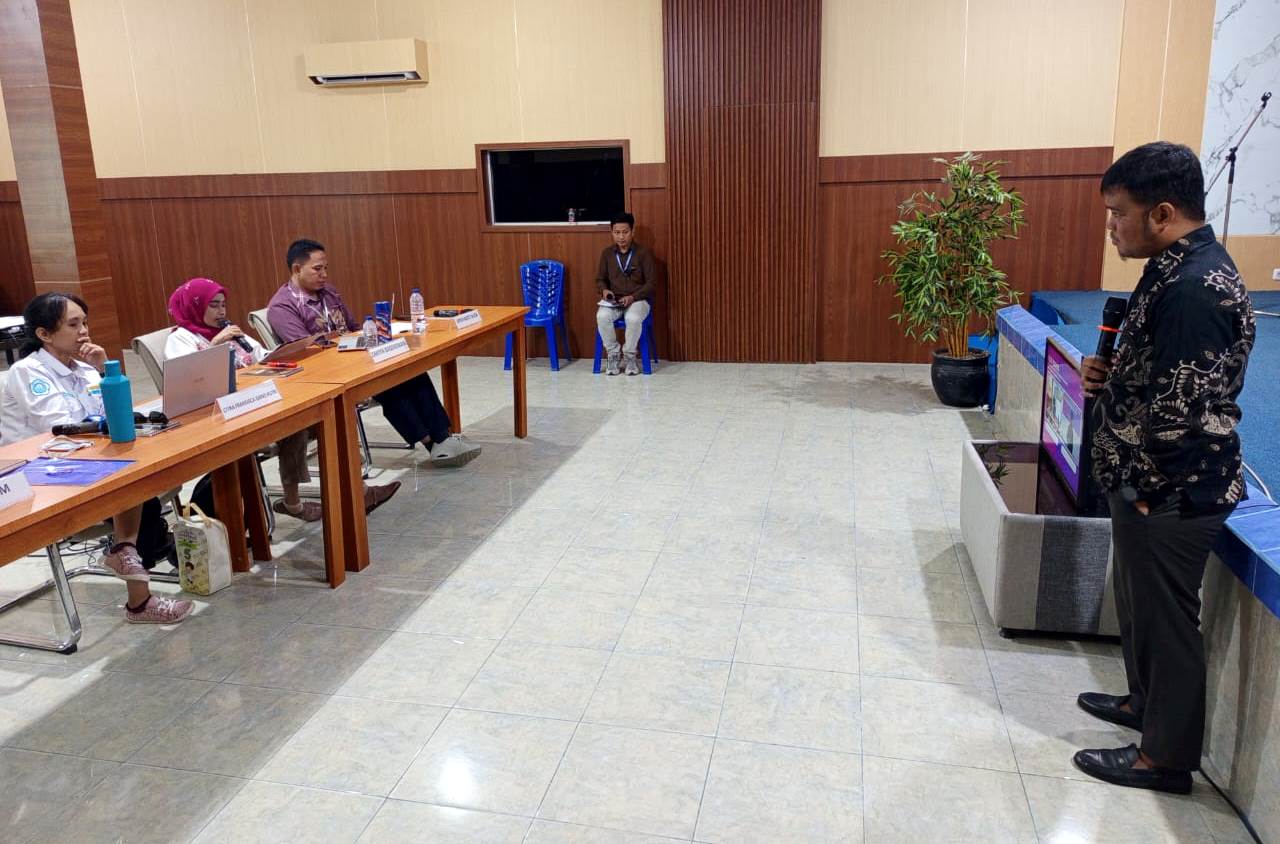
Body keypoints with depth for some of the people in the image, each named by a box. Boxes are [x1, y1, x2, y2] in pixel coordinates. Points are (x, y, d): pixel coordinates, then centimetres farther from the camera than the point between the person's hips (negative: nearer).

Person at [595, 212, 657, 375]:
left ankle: (629, 355, -10)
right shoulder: (607, 253, 6)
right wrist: (604, 290, -10)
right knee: (602, 316, -31)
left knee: (633, 318, -37)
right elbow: (600, 278, 14)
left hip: (637, 299, -2)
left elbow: (651, 282, -5)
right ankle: (613, 354, -9)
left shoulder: (644, 253, -3)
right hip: (613, 300, 3)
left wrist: (633, 297, -18)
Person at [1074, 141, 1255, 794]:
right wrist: (1110, 374, 0)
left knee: (1165, 615, 6)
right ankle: (1146, 700, 45)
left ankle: (1166, 757, 23)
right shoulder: (1181, 267, 7)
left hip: (1171, 494, -10)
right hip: (1149, 482, 10)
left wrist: (1148, 490, -15)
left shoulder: (1195, 288, -25)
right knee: (1138, 600, 24)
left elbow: (1178, 410, -25)